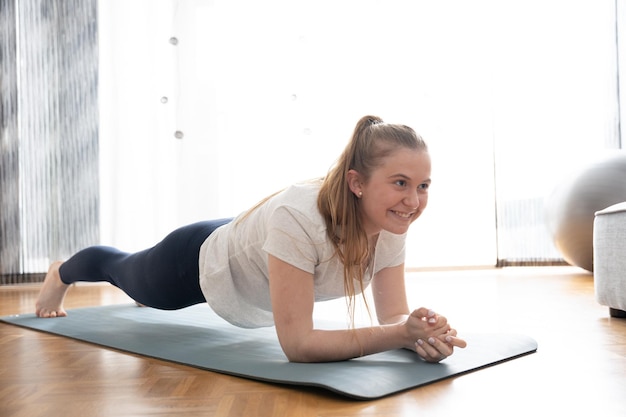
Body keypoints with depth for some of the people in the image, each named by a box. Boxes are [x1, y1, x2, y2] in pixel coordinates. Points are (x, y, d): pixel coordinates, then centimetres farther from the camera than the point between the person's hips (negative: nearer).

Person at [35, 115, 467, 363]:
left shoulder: (391, 226, -26)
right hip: (200, 263, -5)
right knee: (122, 268, 29)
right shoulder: (299, 216, -46)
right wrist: (402, 333, -54)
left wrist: (419, 331, -43)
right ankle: (61, 273, 64)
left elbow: (393, 315, -21)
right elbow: (297, 343, -45)